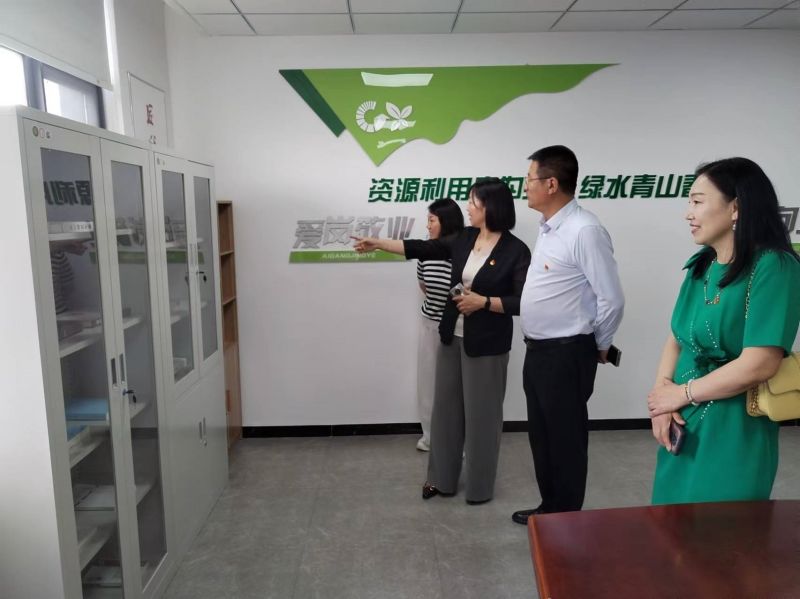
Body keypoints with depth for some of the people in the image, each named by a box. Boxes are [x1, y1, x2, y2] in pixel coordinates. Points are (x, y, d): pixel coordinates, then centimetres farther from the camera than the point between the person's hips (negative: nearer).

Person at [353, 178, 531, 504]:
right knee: (446, 408, 14)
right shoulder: (464, 239, 3)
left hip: (486, 345, -6)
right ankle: (441, 478, 32)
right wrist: (378, 243, 8)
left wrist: (483, 301, -22)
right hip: (452, 338, 6)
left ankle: (480, 487, 27)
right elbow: (423, 248, 8)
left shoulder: (516, 251, -13)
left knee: (481, 414, 7)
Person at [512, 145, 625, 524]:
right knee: (541, 433, 20)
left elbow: (611, 300, -18)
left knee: (566, 438, 7)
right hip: (538, 350, 9)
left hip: (567, 354, -9)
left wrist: (599, 347, -5)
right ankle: (549, 507, 39)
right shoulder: (547, 226, 9)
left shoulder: (585, 230, -20)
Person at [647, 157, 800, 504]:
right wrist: (662, 392, -9)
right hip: (682, 424, 7)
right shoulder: (700, 266, 5)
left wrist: (682, 393, -11)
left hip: (733, 433, -6)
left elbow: (758, 365, -22)